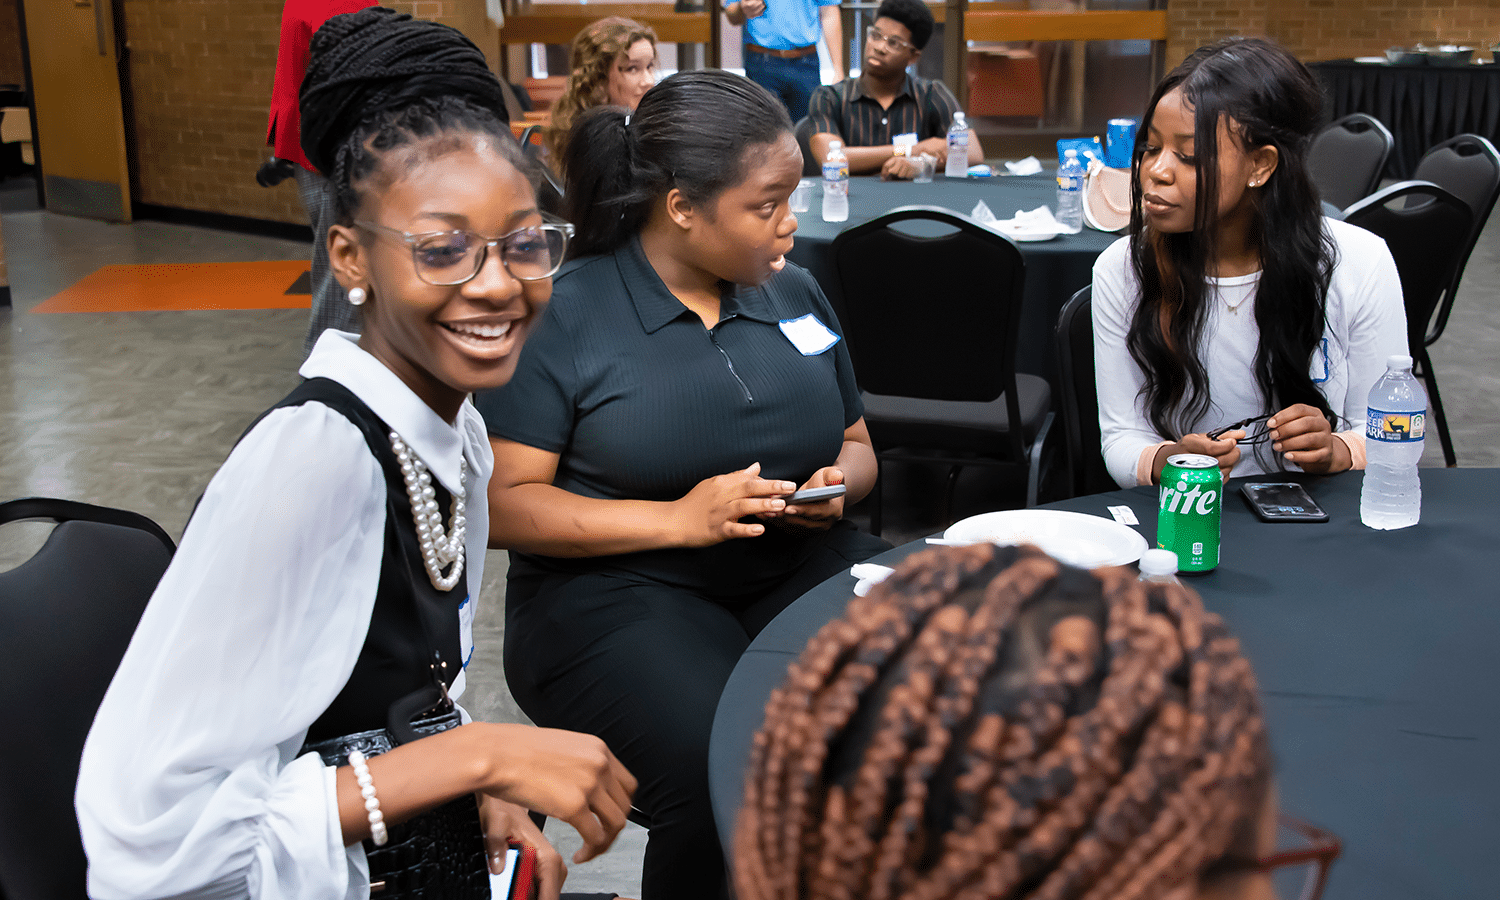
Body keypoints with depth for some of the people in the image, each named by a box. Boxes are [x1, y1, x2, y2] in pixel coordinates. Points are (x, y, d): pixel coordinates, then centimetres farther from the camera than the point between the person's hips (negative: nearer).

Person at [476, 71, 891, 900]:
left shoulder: (793, 293, 13)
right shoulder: (564, 317, -4)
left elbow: (857, 445, 24)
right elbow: (500, 504, -8)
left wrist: (840, 481, -1)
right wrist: (678, 519, -18)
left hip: (801, 565, 5)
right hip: (614, 588, -5)